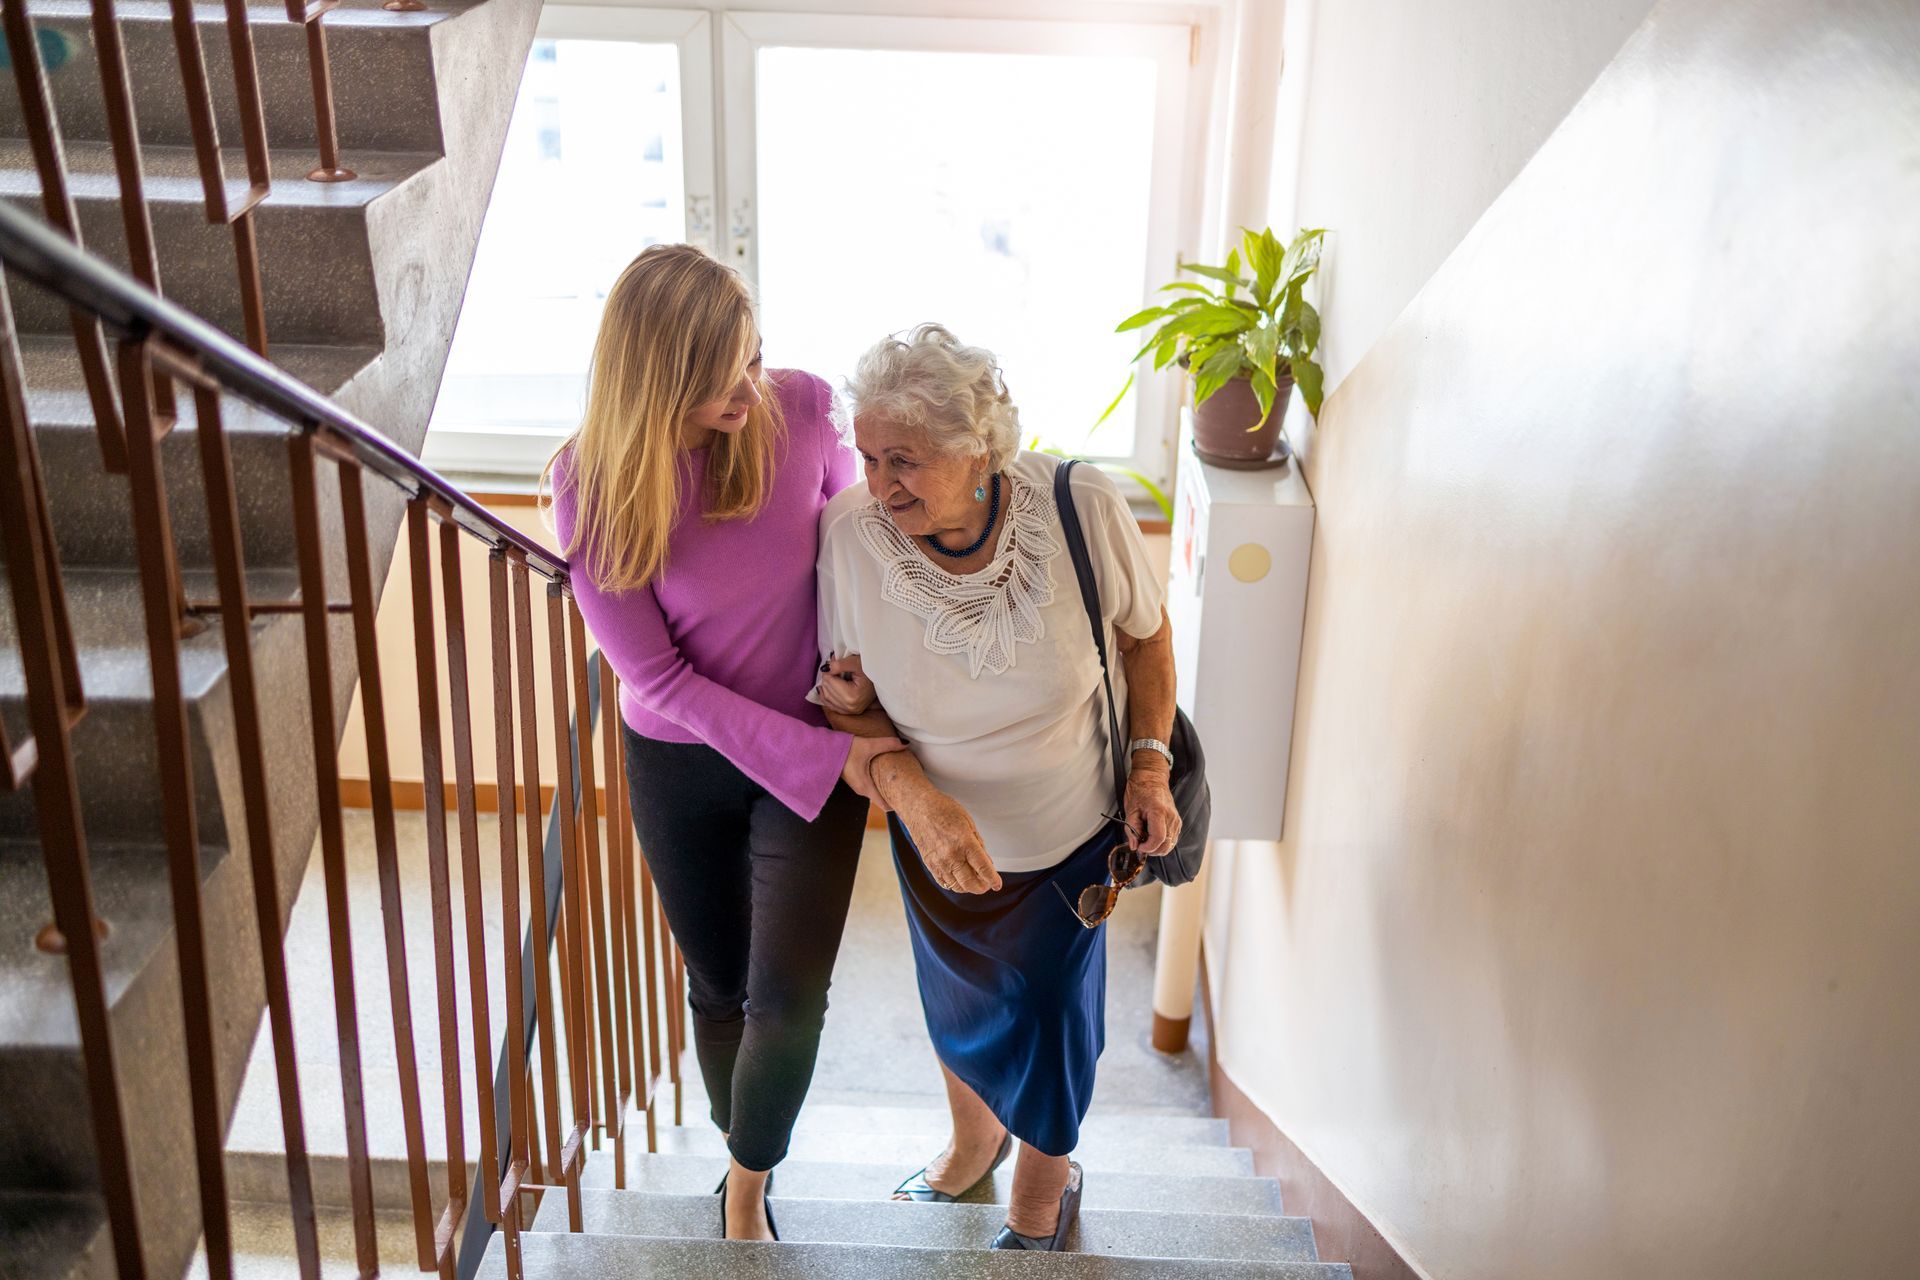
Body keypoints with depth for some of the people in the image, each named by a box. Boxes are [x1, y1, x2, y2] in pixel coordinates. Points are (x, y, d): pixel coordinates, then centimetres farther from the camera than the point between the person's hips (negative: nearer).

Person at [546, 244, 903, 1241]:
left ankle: (747, 1184, 24)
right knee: (719, 986, 18)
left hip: (818, 743, 0)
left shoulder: (803, 409, -18)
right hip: (681, 761, 0)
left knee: (788, 997, -7)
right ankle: (746, 1170, 46)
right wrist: (827, 760, -22)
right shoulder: (591, 483, -21)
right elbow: (661, 676, -18)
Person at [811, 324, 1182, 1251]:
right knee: (958, 1005, 26)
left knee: (1049, 1015, 18)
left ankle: (1045, 1184, 52)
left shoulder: (1083, 509, -28)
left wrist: (1151, 767, -15)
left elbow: (1146, 634, -7)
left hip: (1071, 835, -1)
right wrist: (915, 793, -31)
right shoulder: (853, 531, -26)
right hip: (939, 835, 2)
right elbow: (850, 699, -13)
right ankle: (973, 1139, 61)